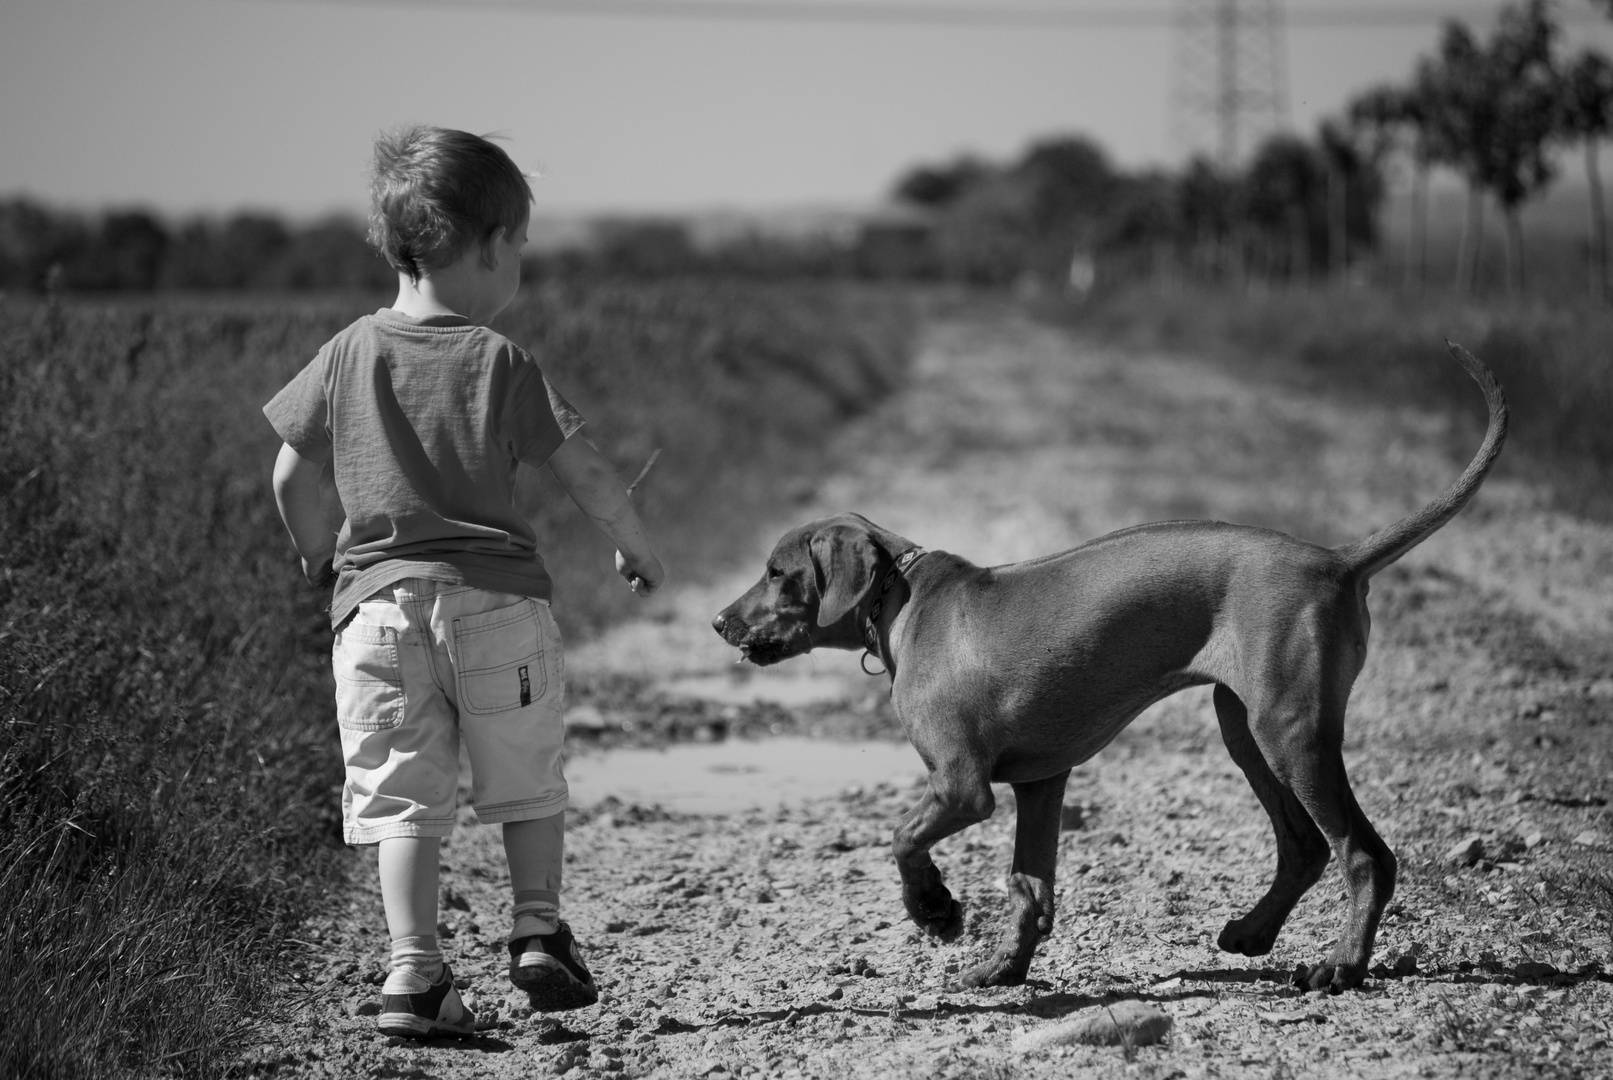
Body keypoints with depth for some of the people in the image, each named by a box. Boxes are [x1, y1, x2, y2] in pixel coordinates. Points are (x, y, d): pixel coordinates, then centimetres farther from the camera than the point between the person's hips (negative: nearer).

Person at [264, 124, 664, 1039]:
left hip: (379, 597, 2)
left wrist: (324, 563, 26)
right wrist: (640, 551, 11)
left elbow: (294, 475, 10)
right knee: (527, 786, 17)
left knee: (402, 799, 1)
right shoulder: (500, 361, -4)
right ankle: (539, 930, 12)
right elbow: (586, 473, -4)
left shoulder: (349, 354, 5)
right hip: (495, 595, -2)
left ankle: (415, 970, -9)